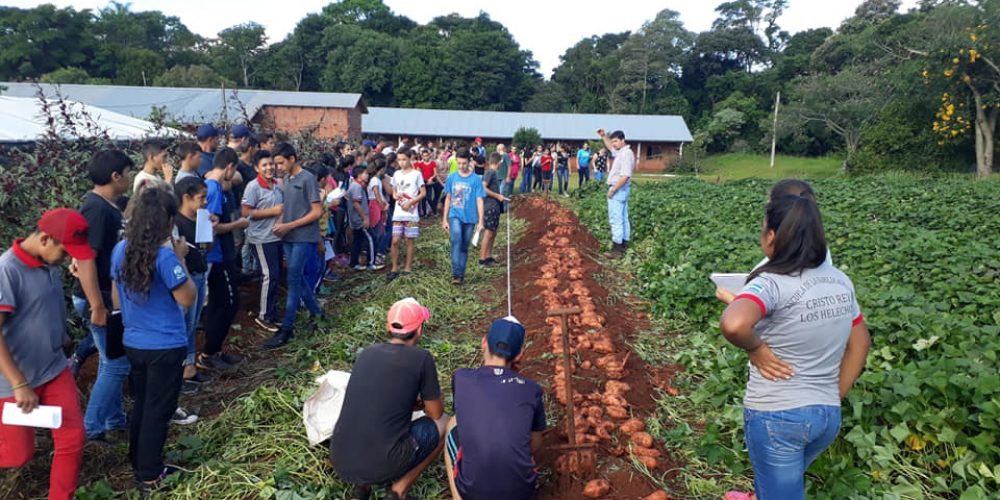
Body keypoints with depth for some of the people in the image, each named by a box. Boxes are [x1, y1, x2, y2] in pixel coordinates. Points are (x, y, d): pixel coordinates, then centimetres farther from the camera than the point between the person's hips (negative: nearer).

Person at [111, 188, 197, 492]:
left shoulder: (121, 250, 0)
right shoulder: (165, 255, -23)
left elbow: (116, 299, 10)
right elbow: (188, 299, -15)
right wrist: (181, 259, -11)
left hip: (133, 343, 7)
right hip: (165, 347, -7)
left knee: (141, 404, 23)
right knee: (158, 411, 7)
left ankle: (138, 463, 37)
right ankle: (150, 476, 20)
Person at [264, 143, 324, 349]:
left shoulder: (308, 179, -12)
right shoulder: (286, 179, 11)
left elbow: (317, 212, -15)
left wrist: (289, 226, -16)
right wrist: (280, 223, 0)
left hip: (303, 237, -7)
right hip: (288, 237, 8)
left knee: (293, 280, -7)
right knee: (298, 277, 13)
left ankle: (287, 327, -4)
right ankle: (316, 311, 30)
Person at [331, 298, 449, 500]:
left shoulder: (367, 352, 9)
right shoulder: (421, 358, -5)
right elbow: (436, 414, 7)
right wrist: (425, 401, 27)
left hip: (340, 462, 6)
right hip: (381, 465, -5)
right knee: (444, 423, 17)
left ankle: (362, 483, 16)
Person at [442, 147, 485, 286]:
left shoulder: (476, 179, -4)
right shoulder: (451, 178, 2)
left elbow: (479, 200, -3)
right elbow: (448, 199, 9)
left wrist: (480, 221, -7)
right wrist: (444, 219, 8)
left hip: (469, 218, 0)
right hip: (455, 216, 0)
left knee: (464, 247, 9)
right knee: (456, 241, -23)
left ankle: (461, 275, 21)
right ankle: (456, 273, -25)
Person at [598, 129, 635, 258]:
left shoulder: (626, 154, -20)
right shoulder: (620, 152, 10)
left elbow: (625, 176, -27)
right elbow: (610, 147, 33)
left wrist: (613, 190, -23)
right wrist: (603, 136, 19)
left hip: (618, 190, -11)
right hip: (621, 189, 11)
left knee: (616, 220, -10)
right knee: (623, 218, 14)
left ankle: (617, 249, -10)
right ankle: (624, 245, 21)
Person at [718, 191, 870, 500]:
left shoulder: (772, 283, -22)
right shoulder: (841, 281, 2)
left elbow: (733, 324, -42)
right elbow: (859, 344, 12)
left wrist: (755, 348, -21)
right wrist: (834, 397, 18)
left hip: (775, 416, -7)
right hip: (827, 415, 7)